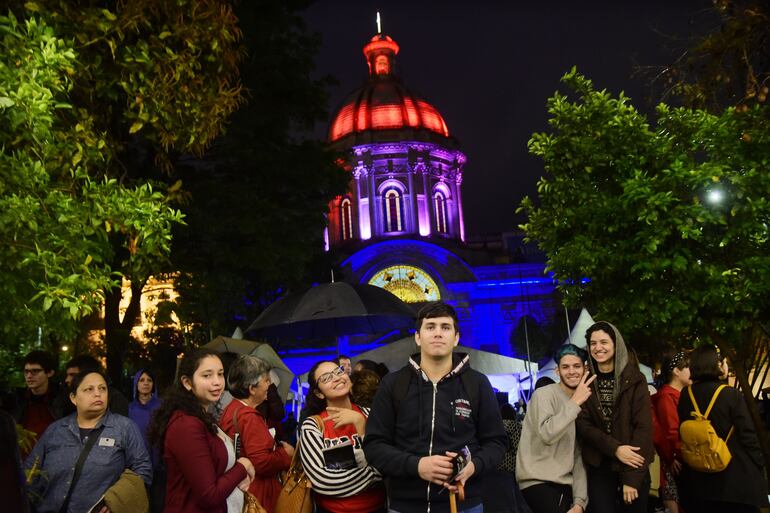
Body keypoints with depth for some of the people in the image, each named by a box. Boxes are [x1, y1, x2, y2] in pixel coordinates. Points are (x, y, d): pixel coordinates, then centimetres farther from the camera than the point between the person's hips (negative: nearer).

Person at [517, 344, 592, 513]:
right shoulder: (543, 394, -8)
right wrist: (575, 402, -20)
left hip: (566, 484, 7)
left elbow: (577, 456, 9)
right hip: (538, 482, -7)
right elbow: (547, 434, -26)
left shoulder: (582, 404, 13)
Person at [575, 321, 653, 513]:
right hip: (599, 468, 1)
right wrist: (615, 448, -18)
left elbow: (643, 426, -8)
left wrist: (632, 477, -14)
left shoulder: (634, 379, -3)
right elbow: (582, 424, -3)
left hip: (633, 466, -1)